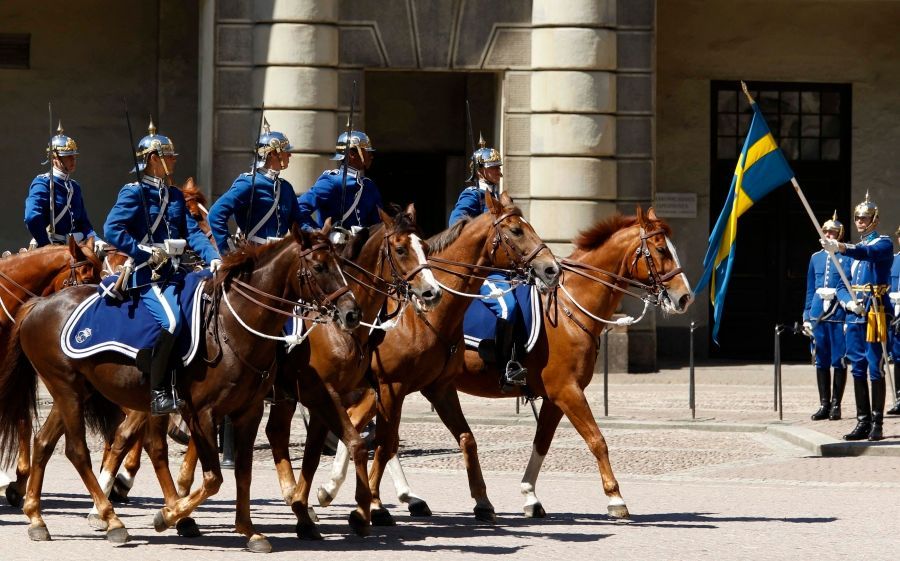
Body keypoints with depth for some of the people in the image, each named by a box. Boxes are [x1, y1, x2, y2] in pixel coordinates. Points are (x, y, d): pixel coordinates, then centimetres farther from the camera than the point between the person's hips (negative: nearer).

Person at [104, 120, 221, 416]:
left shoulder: (175, 195, 19)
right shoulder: (134, 193, -4)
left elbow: (192, 231, 13)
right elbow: (112, 229, -14)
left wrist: (212, 258, -5)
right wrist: (146, 253, -18)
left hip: (173, 273, 8)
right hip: (146, 275, -8)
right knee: (170, 318, -28)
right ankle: (157, 391, -23)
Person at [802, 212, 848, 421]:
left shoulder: (846, 258, -2)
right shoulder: (816, 258, 13)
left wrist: (850, 317, -11)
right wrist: (807, 316, 10)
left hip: (839, 315, -5)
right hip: (818, 315, 5)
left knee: (839, 362, 0)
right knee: (821, 362, 6)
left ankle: (836, 405, 5)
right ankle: (824, 404, 12)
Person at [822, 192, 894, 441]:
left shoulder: (884, 243, -2)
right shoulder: (854, 249, 19)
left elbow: (868, 253, -27)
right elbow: (842, 286, 17)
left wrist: (840, 247, -44)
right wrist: (849, 302, -6)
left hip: (876, 312, -7)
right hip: (854, 314, 7)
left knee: (875, 368, -7)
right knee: (857, 369, 6)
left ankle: (877, 424, -6)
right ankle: (863, 422, 10)